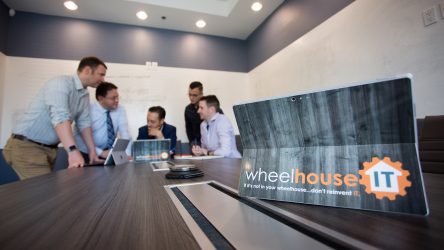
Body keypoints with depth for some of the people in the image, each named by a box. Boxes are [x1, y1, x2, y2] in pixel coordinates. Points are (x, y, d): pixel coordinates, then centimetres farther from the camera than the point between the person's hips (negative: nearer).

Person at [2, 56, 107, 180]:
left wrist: (92, 151, -3)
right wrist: (73, 150, -44)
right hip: (26, 146, -8)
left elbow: (84, 123, 4)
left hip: (50, 148, 8)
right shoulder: (61, 83, -19)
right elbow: (60, 117, -34)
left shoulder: (84, 94, 6)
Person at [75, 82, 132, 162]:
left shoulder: (120, 110, -3)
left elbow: (125, 134, -9)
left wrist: (127, 154, -22)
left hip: (111, 154, 3)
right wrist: (100, 152, -24)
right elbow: (80, 138, -16)